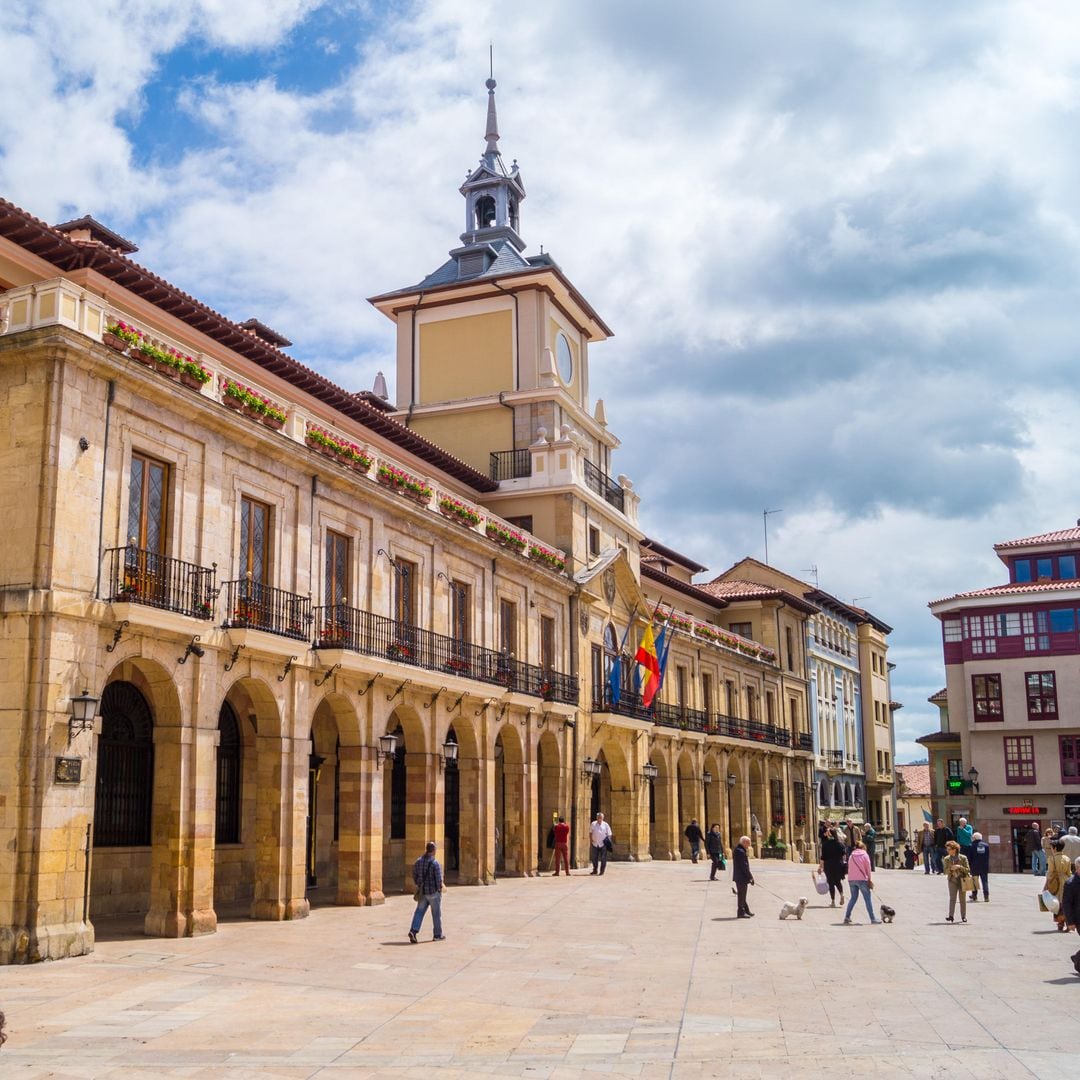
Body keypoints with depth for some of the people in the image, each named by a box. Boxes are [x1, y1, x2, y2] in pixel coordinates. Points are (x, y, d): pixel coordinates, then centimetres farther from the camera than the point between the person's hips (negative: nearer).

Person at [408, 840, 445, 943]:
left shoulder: (418, 861, 1)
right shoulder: (435, 863, -18)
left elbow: (414, 875, 8)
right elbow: (439, 878, -19)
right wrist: (439, 888, -2)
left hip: (422, 891, 5)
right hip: (433, 892, -5)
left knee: (419, 912, 8)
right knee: (436, 913, 9)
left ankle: (413, 931, -10)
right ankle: (438, 935, 19)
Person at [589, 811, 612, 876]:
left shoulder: (605, 825, 3)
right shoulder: (593, 824, 7)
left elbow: (609, 834, 6)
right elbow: (590, 832, 15)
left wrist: (608, 841, -7)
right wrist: (590, 839, 1)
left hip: (603, 844, -2)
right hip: (595, 844, 2)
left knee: (603, 858, -1)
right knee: (594, 858, 8)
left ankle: (602, 871, 8)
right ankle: (595, 870, 21)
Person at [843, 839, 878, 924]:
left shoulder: (851, 856, 13)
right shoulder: (865, 855, 1)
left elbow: (849, 868, 10)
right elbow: (868, 868, -1)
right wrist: (870, 880, 7)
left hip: (851, 879, 4)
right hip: (862, 879, -4)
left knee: (853, 898, 14)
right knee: (868, 898, 3)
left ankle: (847, 917, 7)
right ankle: (873, 919, 3)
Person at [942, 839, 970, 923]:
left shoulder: (963, 858, -6)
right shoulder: (947, 859, 0)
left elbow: (968, 870, -7)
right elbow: (945, 871, 0)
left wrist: (959, 867, -21)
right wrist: (951, 869, -19)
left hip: (962, 881, -1)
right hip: (952, 881, 1)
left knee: (962, 899, 7)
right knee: (952, 898, -11)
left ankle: (963, 916, 18)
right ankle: (951, 916, -17)